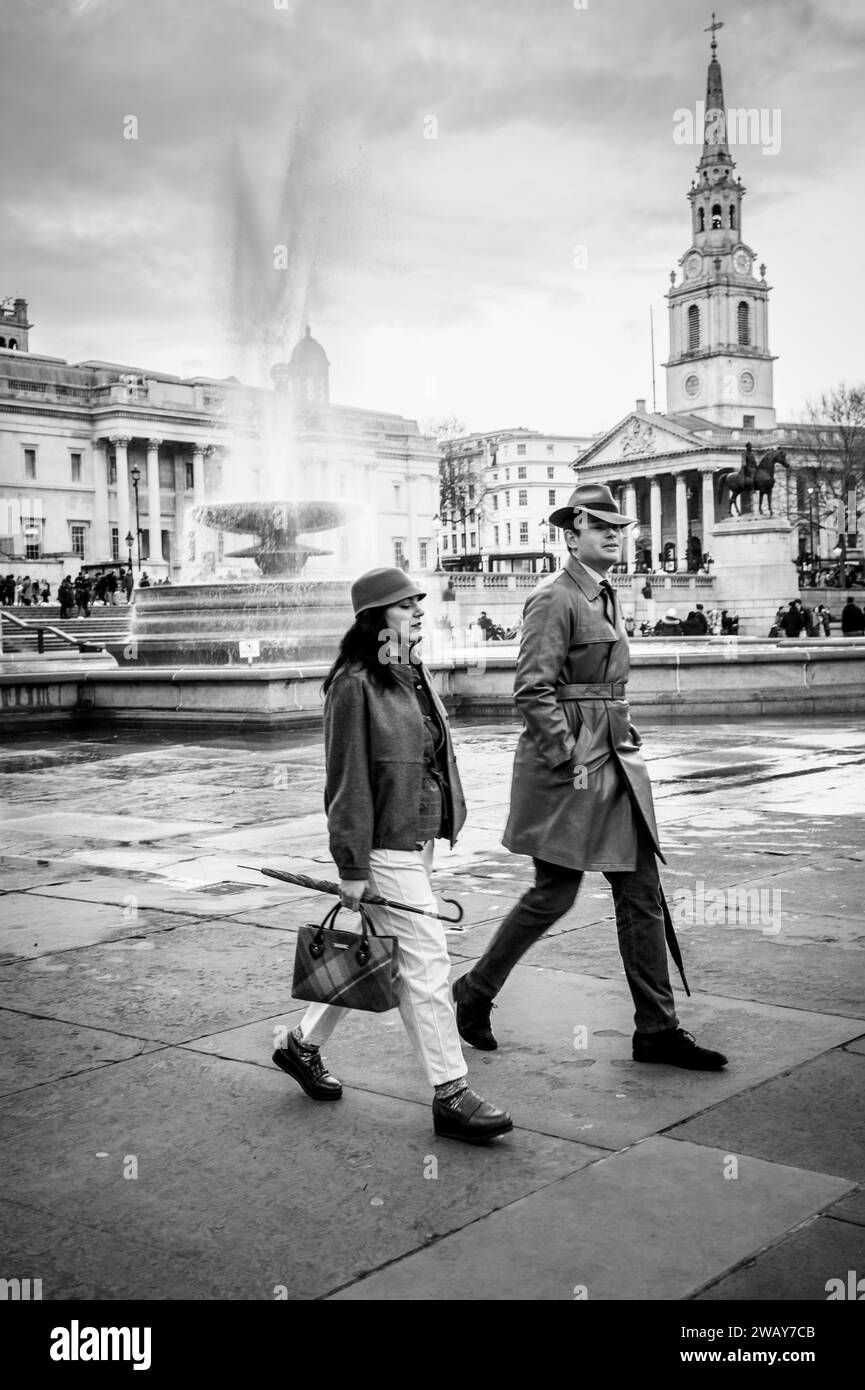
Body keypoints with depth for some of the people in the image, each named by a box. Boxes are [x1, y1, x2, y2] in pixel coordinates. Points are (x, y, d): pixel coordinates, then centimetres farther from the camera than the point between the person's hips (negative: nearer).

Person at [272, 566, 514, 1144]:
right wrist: (352, 866, -15)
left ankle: (303, 1046, 36)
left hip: (419, 842, 9)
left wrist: (447, 822, 19)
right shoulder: (354, 685, -15)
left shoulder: (414, 674, 12)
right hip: (385, 849, -9)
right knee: (425, 965, -5)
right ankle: (451, 1095, 5)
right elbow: (348, 781, -16)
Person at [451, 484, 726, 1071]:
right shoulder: (554, 601, -12)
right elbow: (532, 691, -19)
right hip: (568, 763, -9)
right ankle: (474, 994, 20)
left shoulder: (608, 598, 16)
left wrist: (626, 737, 15)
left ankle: (657, 1030, 13)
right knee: (553, 895, -1)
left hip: (616, 760, 9)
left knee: (643, 893, 7)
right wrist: (571, 761, -20)